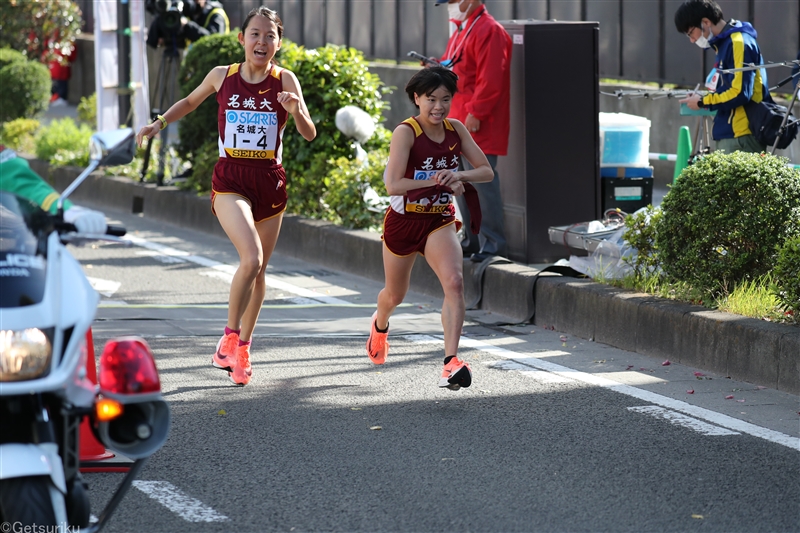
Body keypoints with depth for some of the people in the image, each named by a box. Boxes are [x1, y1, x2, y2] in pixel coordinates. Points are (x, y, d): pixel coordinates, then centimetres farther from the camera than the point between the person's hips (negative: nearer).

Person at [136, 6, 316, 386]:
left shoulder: (285, 81, -2)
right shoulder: (222, 77, 1)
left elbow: (309, 134, -10)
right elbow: (190, 101, 22)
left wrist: (297, 110, -29)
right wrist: (159, 123, 12)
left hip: (270, 182, 2)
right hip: (230, 181, -2)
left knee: (258, 270, 11)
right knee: (251, 258, -22)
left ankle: (241, 350, 28)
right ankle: (229, 338, -5)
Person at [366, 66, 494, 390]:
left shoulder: (456, 130, -3)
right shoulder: (406, 132, -18)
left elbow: (486, 171, -1)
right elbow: (393, 185, -26)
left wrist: (458, 175, -21)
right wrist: (439, 180, -31)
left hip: (440, 221, 2)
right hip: (403, 220, -2)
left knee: (454, 282, -24)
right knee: (395, 294, 18)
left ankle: (451, 361, -28)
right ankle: (379, 325, 55)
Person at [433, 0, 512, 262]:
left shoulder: (489, 31, -14)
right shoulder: (461, 30, 18)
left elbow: (490, 80, -21)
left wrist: (475, 114, -22)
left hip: (477, 126, -10)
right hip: (458, 124, 10)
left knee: (482, 182, -10)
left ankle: (493, 244, -7)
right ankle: (474, 240, 21)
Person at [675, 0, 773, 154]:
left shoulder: (739, 43, -13)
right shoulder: (724, 43, 17)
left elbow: (740, 93, -20)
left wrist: (703, 102, -9)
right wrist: (705, 98, 8)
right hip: (728, 135, 10)